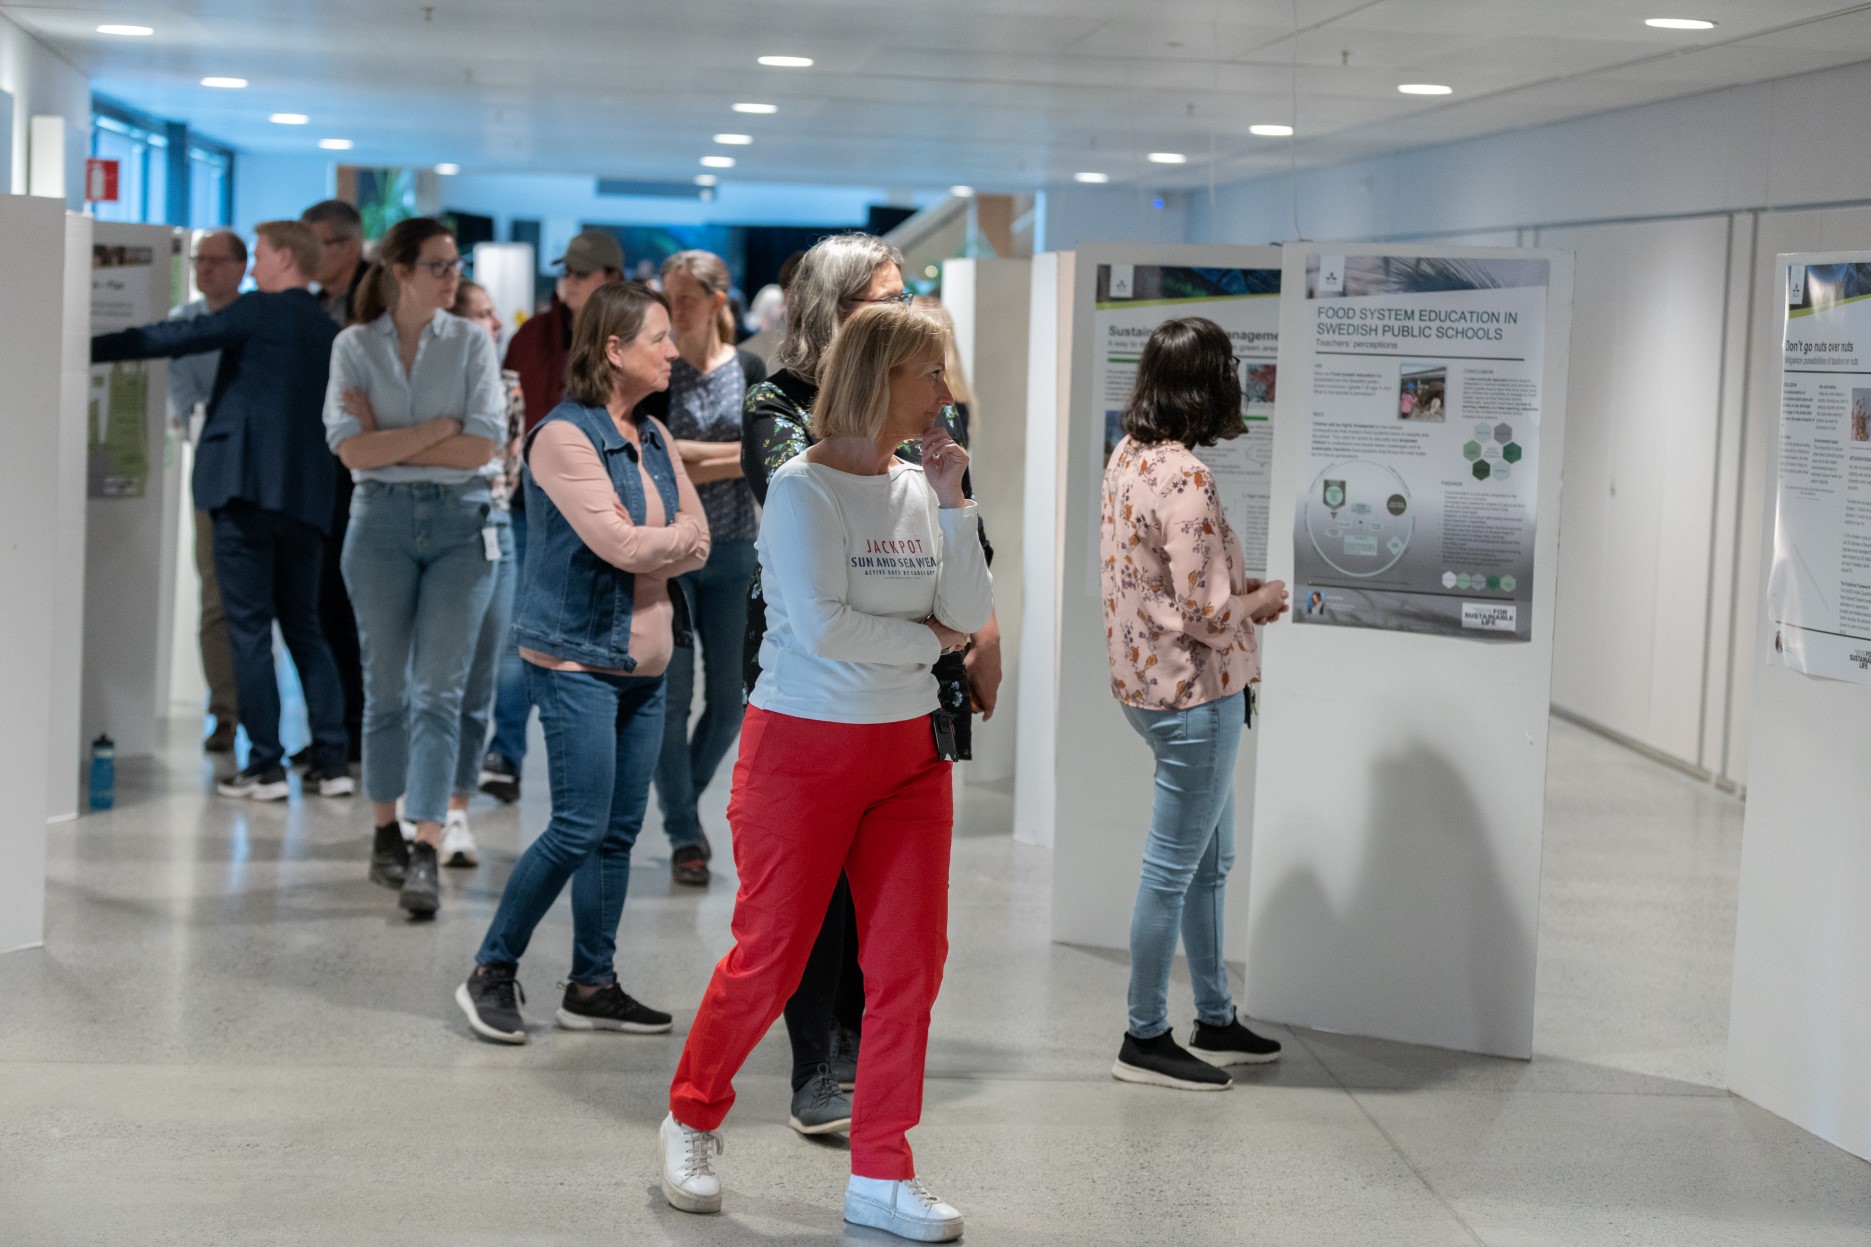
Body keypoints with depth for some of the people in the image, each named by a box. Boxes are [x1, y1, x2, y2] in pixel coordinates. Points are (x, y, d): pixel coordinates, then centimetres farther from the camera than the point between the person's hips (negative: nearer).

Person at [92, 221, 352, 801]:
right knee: (303, 627, 12)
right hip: (307, 494, 6)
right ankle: (331, 761, 7)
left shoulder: (259, 312, -6)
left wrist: (90, 349, -6)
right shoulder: (331, 333, 14)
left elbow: (175, 338, -10)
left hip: (246, 486, -6)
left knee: (249, 629, -2)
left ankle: (265, 765, -3)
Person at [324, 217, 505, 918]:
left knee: (439, 690, -8)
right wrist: (439, 427, -11)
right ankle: (386, 835, 20)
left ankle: (426, 854, -14)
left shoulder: (471, 343, 5)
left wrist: (388, 437, -8)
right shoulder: (355, 346, 4)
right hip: (382, 519, 1)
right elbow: (352, 450, -8)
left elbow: (482, 447, -6)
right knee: (386, 687, 8)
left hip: (460, 524, 0)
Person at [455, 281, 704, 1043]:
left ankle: (592, 987, 16)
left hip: (644, 660, 8)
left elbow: (698, 545, 6)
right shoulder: (563, 437, -12)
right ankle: (491, 974, 5)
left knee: (620, 831, 8)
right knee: (579, 829, -8)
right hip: (578, 658, -8)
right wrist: (678, 534, -1)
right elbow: (621, 543, -19)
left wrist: (649, 547, -11)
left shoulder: (655, 439, 12)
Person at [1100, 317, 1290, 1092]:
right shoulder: (1185, 481, -24)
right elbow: (1207, 614, -24)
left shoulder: (1128, 457, 5)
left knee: (1211, 861, 20)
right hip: (1193, 693, -10)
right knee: (1175, 868, 2)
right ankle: (1145, 1040, 13)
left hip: (1150, 681, 10)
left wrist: (1236, 588, 10)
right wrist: (1260, 603, -5)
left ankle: (1215, 1022, 30)